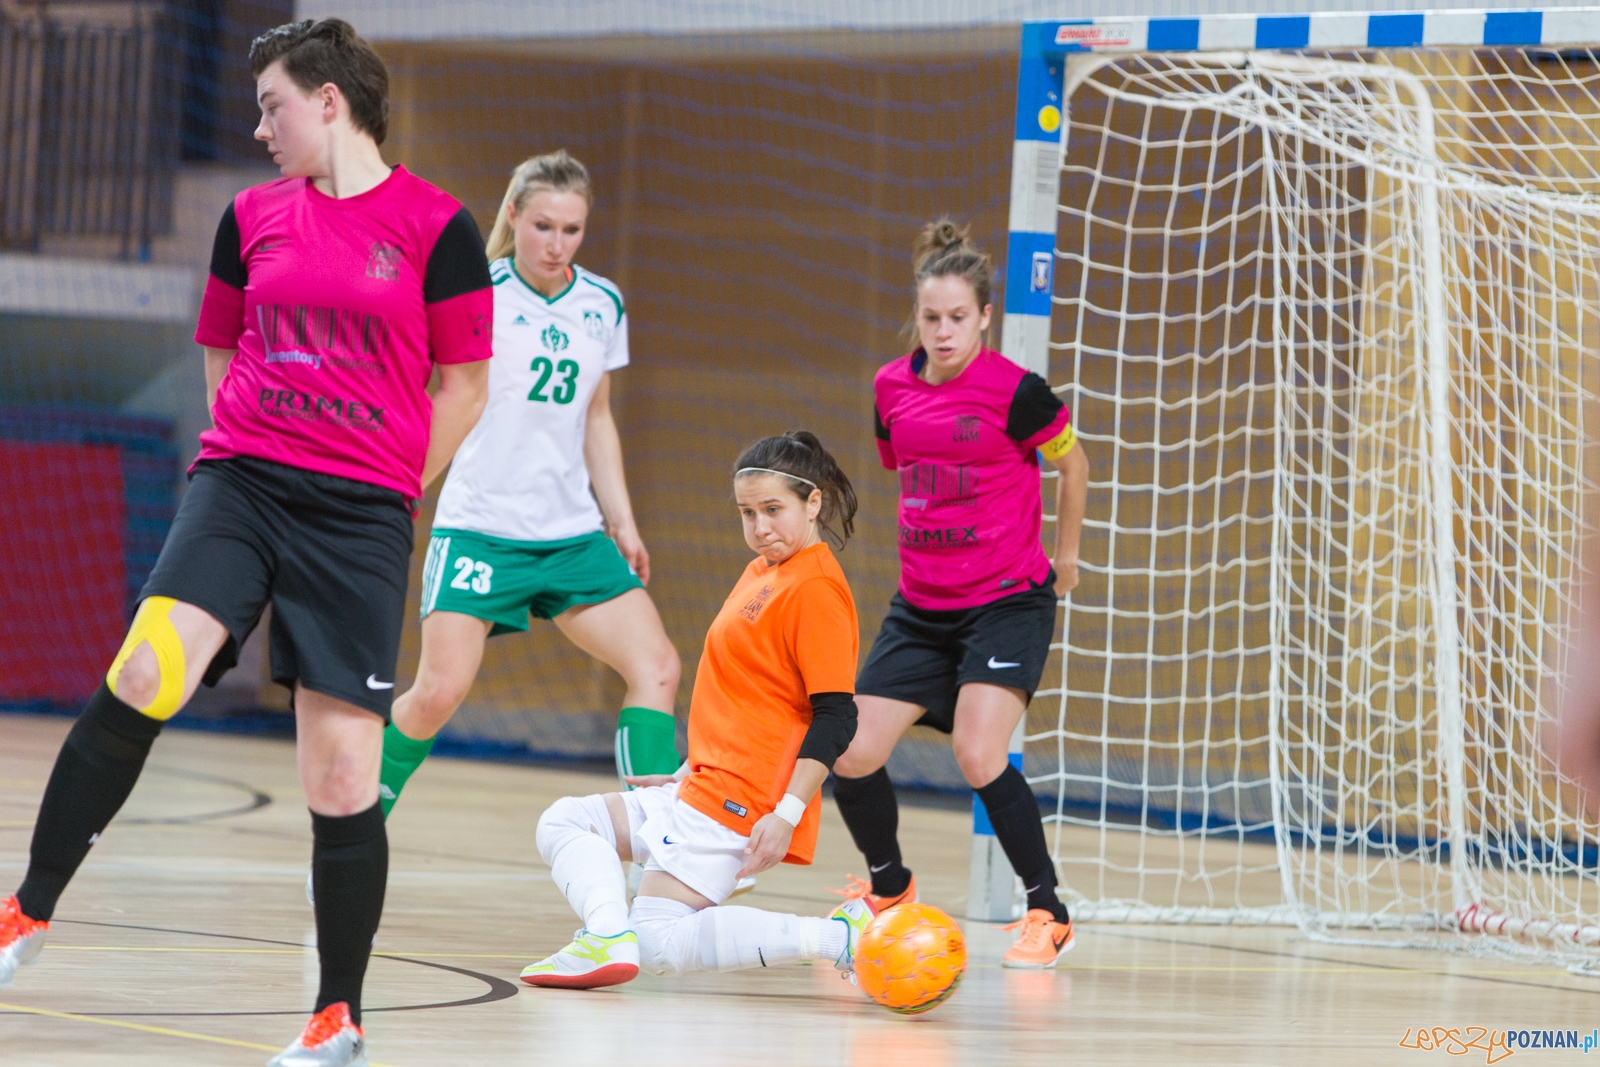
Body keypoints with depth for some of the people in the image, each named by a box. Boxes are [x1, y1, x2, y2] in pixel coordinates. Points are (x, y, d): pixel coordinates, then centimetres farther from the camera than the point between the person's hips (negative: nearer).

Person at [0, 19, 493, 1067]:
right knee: (144, 676, -22)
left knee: (343, 775, -3)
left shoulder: (436, 226, -1)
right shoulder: (252, 217, 11)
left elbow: (465, 386, 5)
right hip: (239, 484, 2)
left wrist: (382, 495, 7)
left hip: (363, 512, -2)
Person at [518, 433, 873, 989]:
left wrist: (786, 814, -24)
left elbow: (835, 717, -19)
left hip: (739, 800, -11)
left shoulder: (816, 588, -15)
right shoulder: (761, 570, 15)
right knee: (563, 821, 8)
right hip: (706, 787, 11)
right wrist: (689, 775, 25)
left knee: (658, 944, -14)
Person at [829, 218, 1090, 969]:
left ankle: (1048, 913, -8)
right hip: (921, 608, 5)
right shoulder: (892, 387, 2)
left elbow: (1071, 464, 4)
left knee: (978, 754, -22)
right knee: (852, 754, -2)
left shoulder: (1015, 391, -13)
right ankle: (889, 887, 27)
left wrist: (1066, 555, 13)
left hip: (1008, 603, -5)